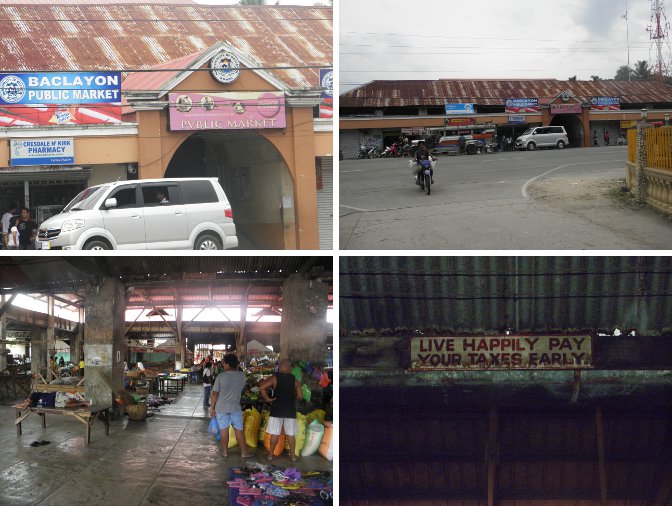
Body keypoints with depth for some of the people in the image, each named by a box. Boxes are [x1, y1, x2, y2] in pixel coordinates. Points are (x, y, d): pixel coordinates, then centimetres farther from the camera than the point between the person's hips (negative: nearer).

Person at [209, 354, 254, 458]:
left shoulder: (221, 376, -13)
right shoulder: (242, 376, -5)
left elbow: (215, 394, -10)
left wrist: (212, 408, 1)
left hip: (221, 407, -1)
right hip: (235, 407, 1)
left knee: (224, 430, 9)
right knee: (239, 430, 8)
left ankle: (225, 451, 16)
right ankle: (244, 452, 10)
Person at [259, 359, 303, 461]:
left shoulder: (274, 378, -7)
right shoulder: (294, 380, 1)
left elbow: (261, 387, -18)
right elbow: (300, 396, 1)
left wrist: (267, 398, -8)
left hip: (276, 410, -2)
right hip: (290, 410, 2)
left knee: (275, 433, 4)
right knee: (291, 433, 8)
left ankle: (270, 454, 10)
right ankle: (293, 455, 13)